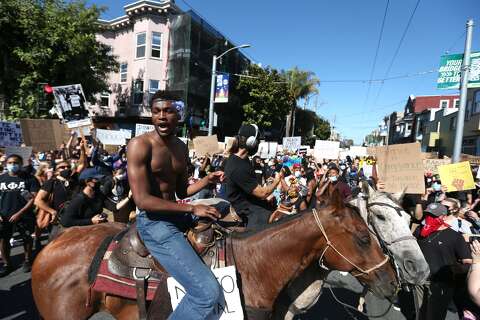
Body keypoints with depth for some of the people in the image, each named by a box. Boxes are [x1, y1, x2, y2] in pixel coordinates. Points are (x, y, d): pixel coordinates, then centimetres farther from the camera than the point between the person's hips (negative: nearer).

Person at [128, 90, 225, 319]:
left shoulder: (181, 147, 9)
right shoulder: (139, 145, -15)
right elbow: (143, 201, -21)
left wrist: (207, 180, -2)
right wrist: (192, 209, -19)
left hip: (177, 214, 8)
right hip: (153, 222, -8)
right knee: (208, 292, -18)